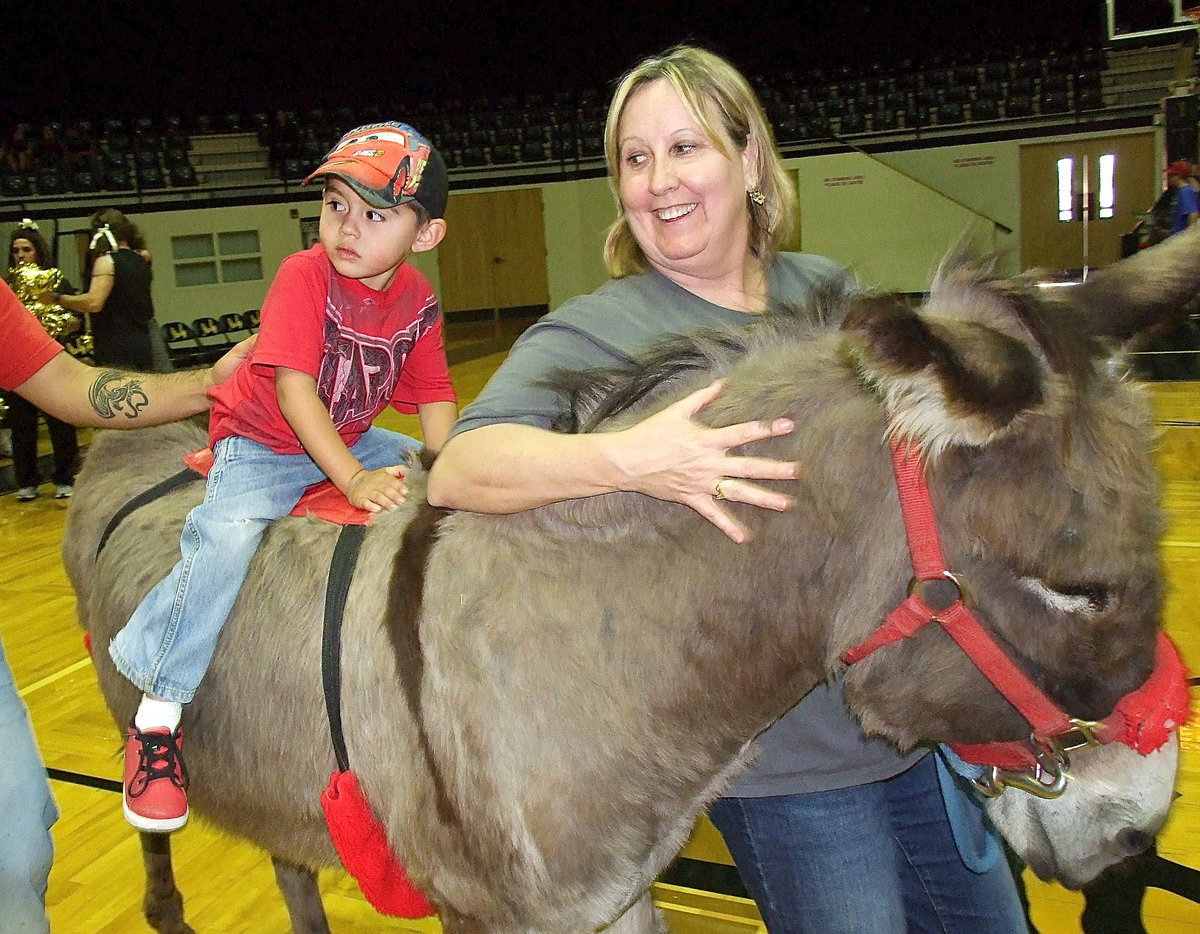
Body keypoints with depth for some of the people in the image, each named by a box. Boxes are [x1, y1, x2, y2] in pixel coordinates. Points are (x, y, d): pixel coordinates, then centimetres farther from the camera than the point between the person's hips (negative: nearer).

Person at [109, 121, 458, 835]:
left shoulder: (419, 301, -6)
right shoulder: (305, 275, -21)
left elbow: (435, 397, -2)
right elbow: (293, 387, -29)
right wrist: (354, 480, -37)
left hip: (352, 441, 6)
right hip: (261, 445, -5)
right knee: (226, 537, -30)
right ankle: (160, 710, -17)